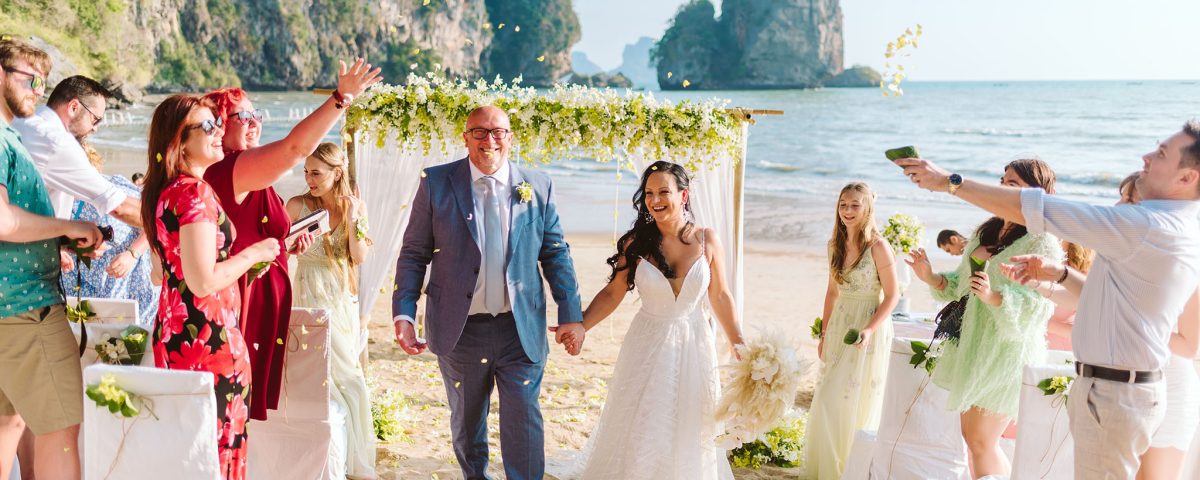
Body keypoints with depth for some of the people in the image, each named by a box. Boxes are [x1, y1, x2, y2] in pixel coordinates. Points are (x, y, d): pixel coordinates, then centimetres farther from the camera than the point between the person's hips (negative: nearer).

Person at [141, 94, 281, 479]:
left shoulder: (166, 191, 12)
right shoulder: (194, 192, -17)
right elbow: (203, 281, -23)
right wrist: (253, 253, -9)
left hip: (174, 333, 10)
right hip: (208, 339, -10)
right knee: (217, 448, -1)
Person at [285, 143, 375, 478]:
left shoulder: (354, 205, 2)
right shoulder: (298, 205, -7)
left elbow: (359, 258, -4)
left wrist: (353, 219, -15)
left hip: (344, 299, 4)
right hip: (313, 298, -3)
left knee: (341, 378, 9)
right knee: (348, 378, -4)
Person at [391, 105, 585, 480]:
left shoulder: (538, 185, 1)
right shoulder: (436, 183, -2)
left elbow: (556, 253, 5)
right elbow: (414, 253, -1)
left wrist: (572, 315, -1)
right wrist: (403, 314, -10)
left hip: (521, 330, 0)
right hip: (459, 331, 0)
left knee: (524, 425, 1)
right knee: (466, 424, 18)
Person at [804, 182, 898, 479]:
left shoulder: (878, 247, -15)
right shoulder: (835, 245, 4)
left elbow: (892, 296, -12)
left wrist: (869, 329, -24)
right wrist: (824, 333, 13)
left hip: (870, 327, -6)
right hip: (840, 326, 6)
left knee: (858, 401, 0)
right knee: (829, 400, 10)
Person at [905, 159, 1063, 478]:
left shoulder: (1042, 242, -11)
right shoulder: (987, 231, 12)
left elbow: (1038, 306, -20)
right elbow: (961, 285, 16)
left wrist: (994, 296, -34)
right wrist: (932, 278, -1)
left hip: (1005, 352, -8)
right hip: (973, 345, 8)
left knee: (982, 441, -3)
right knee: (971, 435, 13)